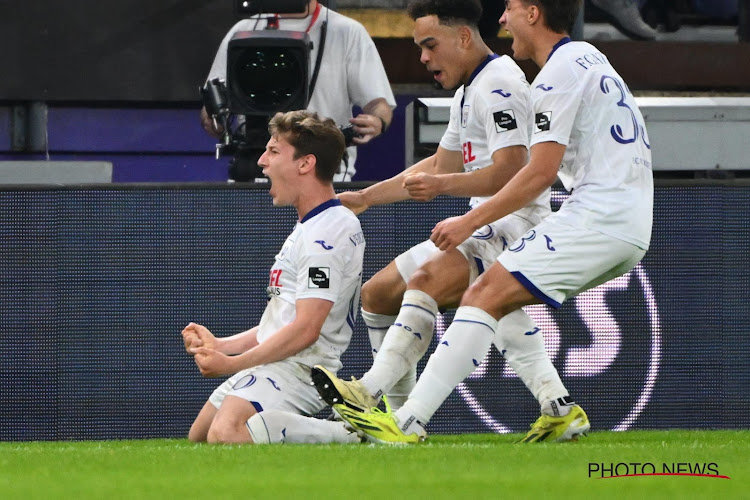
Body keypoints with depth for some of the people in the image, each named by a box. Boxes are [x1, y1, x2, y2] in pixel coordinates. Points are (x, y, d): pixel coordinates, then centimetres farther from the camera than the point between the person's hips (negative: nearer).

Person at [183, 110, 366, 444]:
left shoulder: (327, 232, -16)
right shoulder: (309, 229, 20)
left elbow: (305, 329, -22)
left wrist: (232, 365, -16)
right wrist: (219, 345, 15)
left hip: (298, 367, -11)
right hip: (271, 366, 11)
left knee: (225, 434, -33)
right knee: (198, 438, 19)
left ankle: (350, 435, -22)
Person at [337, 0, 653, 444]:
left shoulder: (559, 74, -9)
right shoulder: (589, 56, 21)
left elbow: (542, 173, -14)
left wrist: (471, 222, -8)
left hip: (597, 219, -10)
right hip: (634, 227, 10)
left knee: (484, 298, -15)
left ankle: (408, 423, -24)